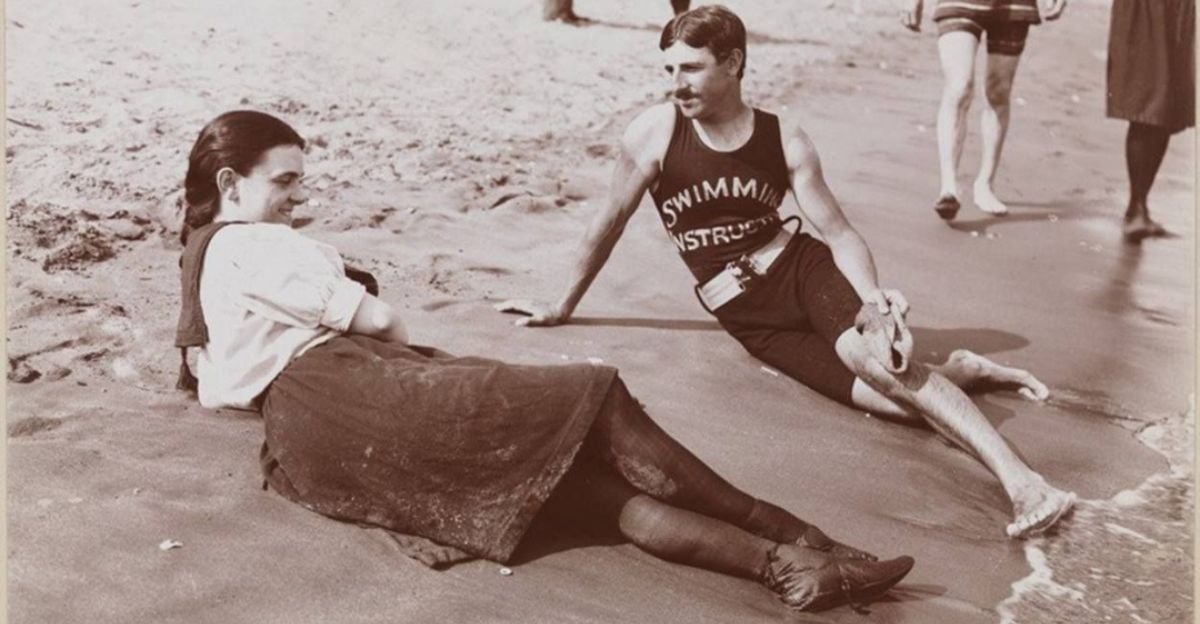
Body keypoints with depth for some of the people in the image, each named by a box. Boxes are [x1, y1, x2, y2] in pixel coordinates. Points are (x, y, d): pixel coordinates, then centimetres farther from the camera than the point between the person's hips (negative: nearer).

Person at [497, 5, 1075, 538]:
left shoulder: (786, 142, -4)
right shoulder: (654, 131, -7)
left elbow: (838, 231, -5)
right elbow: (610, 221, 4)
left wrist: (873, 297, -25)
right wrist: (563, 307, 13)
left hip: (799, 267, 0)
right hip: (745, 317, 0)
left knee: (868, 353, -34)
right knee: (889, 395, -23)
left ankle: (1021, 479, -30)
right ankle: (955, 370, 10)